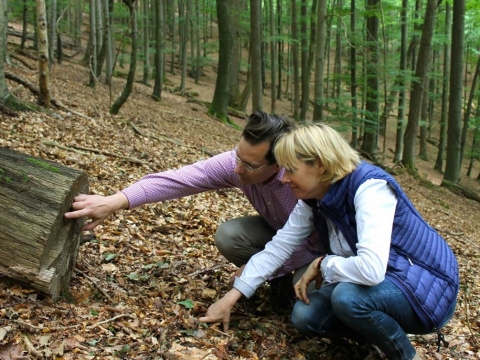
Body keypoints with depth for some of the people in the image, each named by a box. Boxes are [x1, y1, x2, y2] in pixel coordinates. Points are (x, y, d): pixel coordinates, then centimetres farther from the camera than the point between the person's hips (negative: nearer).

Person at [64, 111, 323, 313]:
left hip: (315, 245, -5)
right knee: (227, 236, -24)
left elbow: (315, 244, -29)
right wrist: (113, 202, -39)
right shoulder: (234, 163, -26)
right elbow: (179, 179, -31)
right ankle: (281, 279, 2)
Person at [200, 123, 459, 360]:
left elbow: (371, 268, -40)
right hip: (381, 284, 7)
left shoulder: (369, 188, -29)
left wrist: (323, 265, -21)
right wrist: (229, 299, -4)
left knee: (348, 297, -33)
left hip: (426, 288, -7)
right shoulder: (313, 198, -4)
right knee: (305, 316, -8)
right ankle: (386, 335, 13)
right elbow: (277, 247, -2)